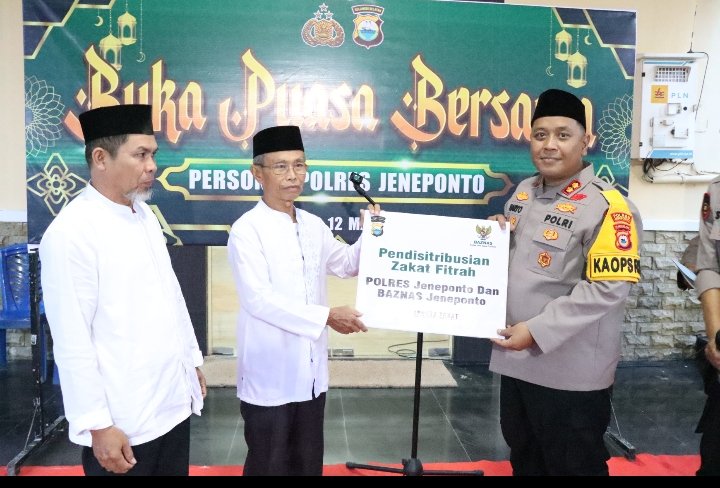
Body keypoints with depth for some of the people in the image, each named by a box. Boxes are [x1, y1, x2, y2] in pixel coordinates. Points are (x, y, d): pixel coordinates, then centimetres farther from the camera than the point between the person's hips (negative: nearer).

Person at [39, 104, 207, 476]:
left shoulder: (145, 215, 7)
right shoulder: (71, 232, -17)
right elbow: (72, 341, -18)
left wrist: (192, 360, 16)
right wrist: (97, 425, -16)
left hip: (173, 403, 7)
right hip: (123, 421, -7)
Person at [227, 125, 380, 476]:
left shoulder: (314, 225, 7)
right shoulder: (247, 229, -13)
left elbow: (347, 264, 23)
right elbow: (259, 300, -23)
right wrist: (326, 316, -24)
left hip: (310, 370, 6)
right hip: (270, 374, -6)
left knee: (308, 462, 19)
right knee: (269, 464, 10)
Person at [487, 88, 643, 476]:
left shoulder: (607, 207, -18)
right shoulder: (523, 192, 7)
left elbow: (607, 289, -23)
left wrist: (536, 331, -23)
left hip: (571, 372, -7)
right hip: (517, 358, 8)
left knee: (572, 465, 12)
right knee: (524, 458, 25)